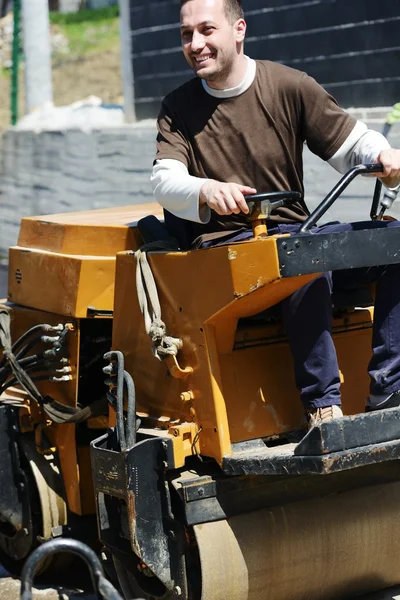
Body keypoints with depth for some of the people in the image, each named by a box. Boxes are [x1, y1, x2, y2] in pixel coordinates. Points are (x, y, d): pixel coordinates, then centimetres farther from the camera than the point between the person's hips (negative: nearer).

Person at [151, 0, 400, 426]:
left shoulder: (290, 87, 5)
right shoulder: (178, 109, 6)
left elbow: (354, 143, 6)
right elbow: (164, 181, -9)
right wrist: (206, 190, -31)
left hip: (296, 231, 3)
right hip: (227, 244, -3)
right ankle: (322, 404, -32)